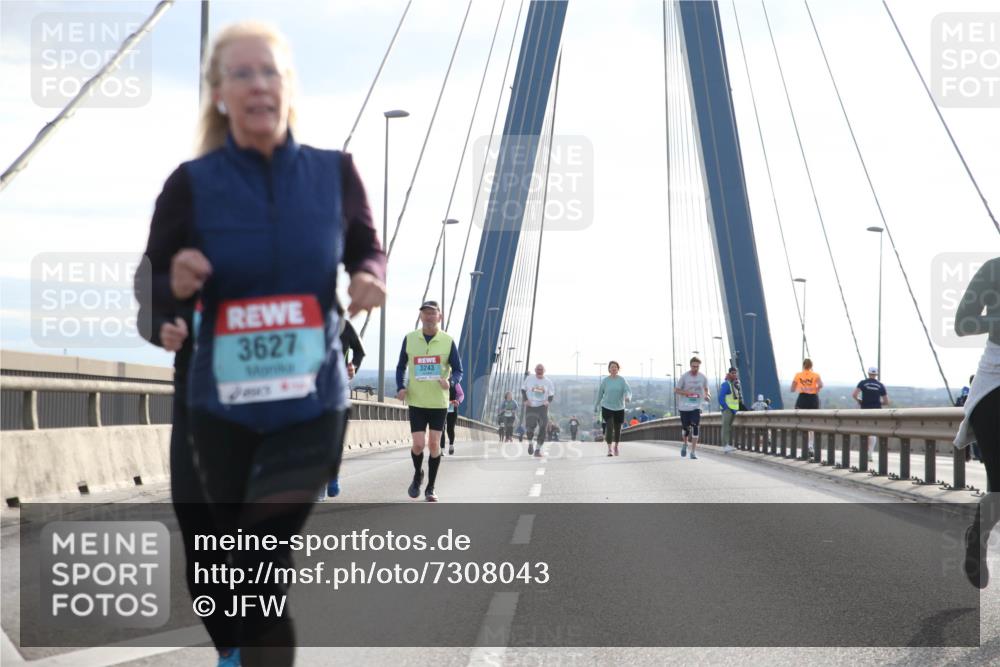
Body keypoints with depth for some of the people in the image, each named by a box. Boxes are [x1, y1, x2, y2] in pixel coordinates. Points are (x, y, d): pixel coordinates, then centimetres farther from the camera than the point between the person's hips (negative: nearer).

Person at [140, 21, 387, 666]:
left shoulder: (334, 172, -3)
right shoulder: (192, 183, -5)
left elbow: (367, 251, 12)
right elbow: (152, 288, 1)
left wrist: (371, 278, -11)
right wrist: (176, 284, -22)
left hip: (311, 401, 0)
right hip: (222, 405, 1)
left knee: (268, 571, -7)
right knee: (235, 563, 13)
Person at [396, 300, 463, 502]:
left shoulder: (448, 341, -3)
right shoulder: (410, 338, 1)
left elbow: (458, 370, 0)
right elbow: (401, 367, 11)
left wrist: (450, 382, -22)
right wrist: (401, 388, -6)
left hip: (439, 402, 0)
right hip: (416, 402, 0)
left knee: (434, 444, 2)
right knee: (418, 444, -7)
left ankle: (430, 488, 14)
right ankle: (418, 475, 24)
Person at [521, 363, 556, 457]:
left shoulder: (548, 382, 2)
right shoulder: (529, 379, 2)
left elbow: (552, 395, 7)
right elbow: (523, 390, 10)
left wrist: (548, 401, -15)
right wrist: (525, 400, -6)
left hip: (542, 407, 1)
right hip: (530, 406, -1)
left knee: (542, 428, -8)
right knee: (530, 426, -12)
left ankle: (538, 449, 5)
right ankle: (530, 443, 21)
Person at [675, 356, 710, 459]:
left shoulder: (703, 377, 0)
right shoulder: (684, 377, -7)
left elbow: (706, 388, 16)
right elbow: (676, 390, -2)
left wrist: (707, 395, -7)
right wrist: (686, 393, -19)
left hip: (696, 406, 0)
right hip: (684, 406, 0)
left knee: (695, 427, -12)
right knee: (685, 427, 8)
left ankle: (693, 452, -9)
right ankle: (685, 444, 39)